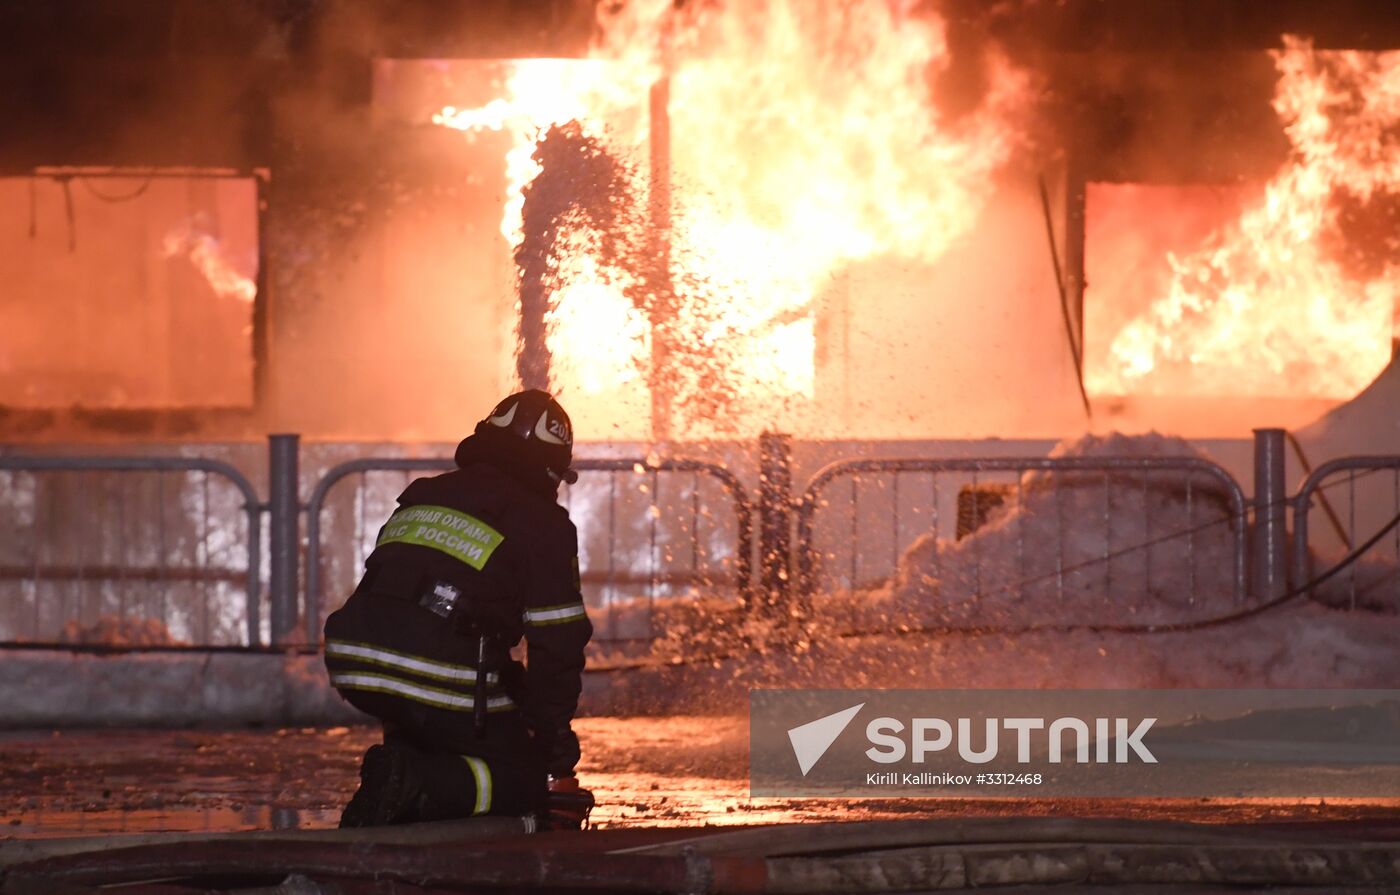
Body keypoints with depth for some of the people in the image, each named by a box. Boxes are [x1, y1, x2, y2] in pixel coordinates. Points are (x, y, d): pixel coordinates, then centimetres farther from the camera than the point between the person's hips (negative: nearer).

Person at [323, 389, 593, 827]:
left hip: (354, 666, 6)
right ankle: (415, 786, -21)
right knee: (524, 786, 5)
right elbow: (556, 643, 4)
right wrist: (551, 735, 18)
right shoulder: (543, 525, 5)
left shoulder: (420, 499, 25)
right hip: (443, 683, -6)